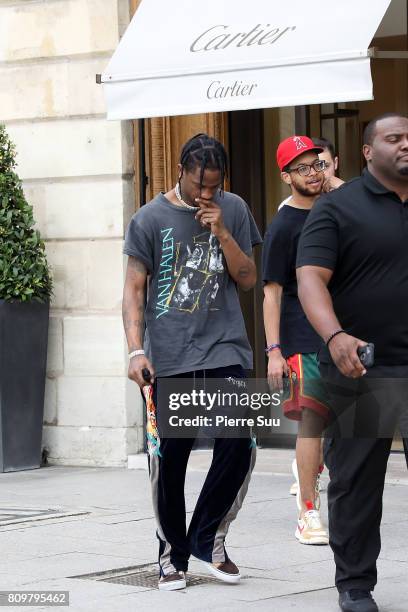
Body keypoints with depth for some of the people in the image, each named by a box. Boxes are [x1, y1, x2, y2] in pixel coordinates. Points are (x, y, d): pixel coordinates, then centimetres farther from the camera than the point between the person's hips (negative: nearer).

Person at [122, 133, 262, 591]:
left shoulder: (233, 210, 9)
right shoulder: (150, 219, 2)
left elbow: (248, 279, 8)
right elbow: (133, 288, 0)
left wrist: (221, 232, -6)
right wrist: (135, 350, -12)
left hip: (225, 351, 2)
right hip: (168, 359, -2)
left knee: (240, 446, -8)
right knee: (167, 459, 0)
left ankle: (208, 537, 13)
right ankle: (172, 553, 16)